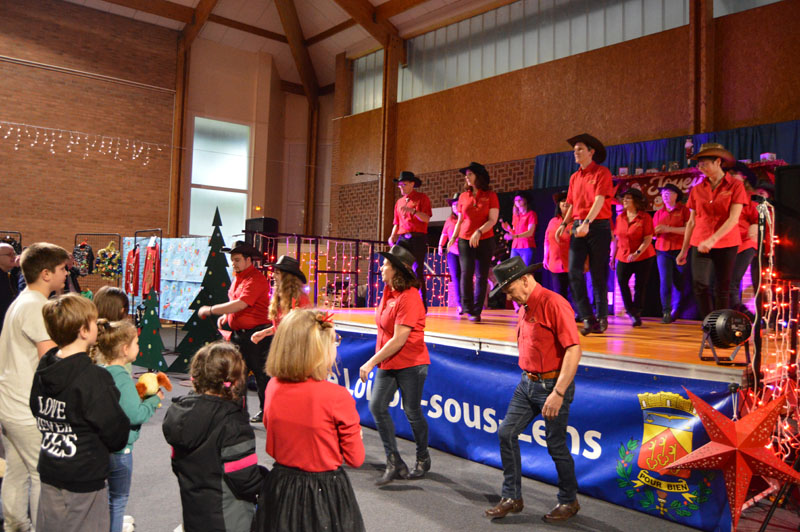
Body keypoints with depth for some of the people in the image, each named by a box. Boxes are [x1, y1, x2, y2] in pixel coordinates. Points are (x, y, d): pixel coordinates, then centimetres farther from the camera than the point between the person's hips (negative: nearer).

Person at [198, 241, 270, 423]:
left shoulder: (256, 279, -17)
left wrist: (211, 310, -18)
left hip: (255, 334, -9)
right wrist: (226, 316, 8)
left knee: (261, 374, 3)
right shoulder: (238, 277, 14)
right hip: (239, 333, 9)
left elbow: (240, 304, -26)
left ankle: (265, 411, 17)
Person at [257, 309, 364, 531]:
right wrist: (355, 435, 5)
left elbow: (271, 448, 4)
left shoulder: (273, 387, -10)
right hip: (325, 491, -4)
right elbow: (355, 459, -12)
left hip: (280, 488, 5)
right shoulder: (337, 397, -24)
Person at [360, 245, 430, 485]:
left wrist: (371, 362, -18)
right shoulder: (389, 291, 6)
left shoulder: (409, 297, -21)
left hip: (410, 364, -8)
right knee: (377, 407, 0)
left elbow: (399, 340, -23)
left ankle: (423, 460, 29)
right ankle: (394, 463, 11)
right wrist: (376, 361, 12)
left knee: (412, 412, 5)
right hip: (388, 362, 8)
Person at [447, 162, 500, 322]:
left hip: (485, 241, -1)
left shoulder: (490, 195, 0)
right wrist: (453, 237, 0)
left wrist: (479, 232, -21)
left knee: (482, 276, 0)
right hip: (465, 240, 2)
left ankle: (477, 311, 8)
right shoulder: (463, 196, 9)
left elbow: (493, 220, -7)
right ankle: (468, 309, -2)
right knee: (466, 272, -13)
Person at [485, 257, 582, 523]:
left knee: (556, 446, 4)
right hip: (527, 382, 8)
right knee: (506, 433, 5)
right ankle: (512, 497, 19)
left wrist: (558, 393, -25)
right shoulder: (525, 307, 8)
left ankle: (569, 502, 26)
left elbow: (574, 350, -24)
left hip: (552, 385, -8)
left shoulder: (554, 304, -19)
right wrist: (529, 378, 19)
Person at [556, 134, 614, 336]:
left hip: (598, 226, -5)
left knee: (598, 274, 0)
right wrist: (564, 224, 4)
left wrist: (587, 223, -25)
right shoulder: (574, 177, 17)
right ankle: (588, 318, -2)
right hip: (578, 227, 6)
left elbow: (599, 200, -14)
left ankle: (602, 317, 12)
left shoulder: (602, 173, -2)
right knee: (574, 271, -7)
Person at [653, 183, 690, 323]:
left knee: (680, 283, 3)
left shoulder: (684, 210, 2)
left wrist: (669, 229, -16)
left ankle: (676, 310, 23)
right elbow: (653, 232, 18)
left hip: (680, 250, -2)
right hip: (663, 251, 2)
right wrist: (657, 231, -5)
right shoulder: (658, 213, 15)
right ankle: (666, 313, -8)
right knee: (665, 282, -10)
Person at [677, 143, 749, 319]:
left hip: (726, 245, -2)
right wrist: (684, 251, 11)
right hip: (700, 244, 2)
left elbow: (733, 219, -11)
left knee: (723, 289, 2)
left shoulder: (735, 186, -1)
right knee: (700, 285, -14)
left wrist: (713, 239, -23)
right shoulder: (697, 189, 8)